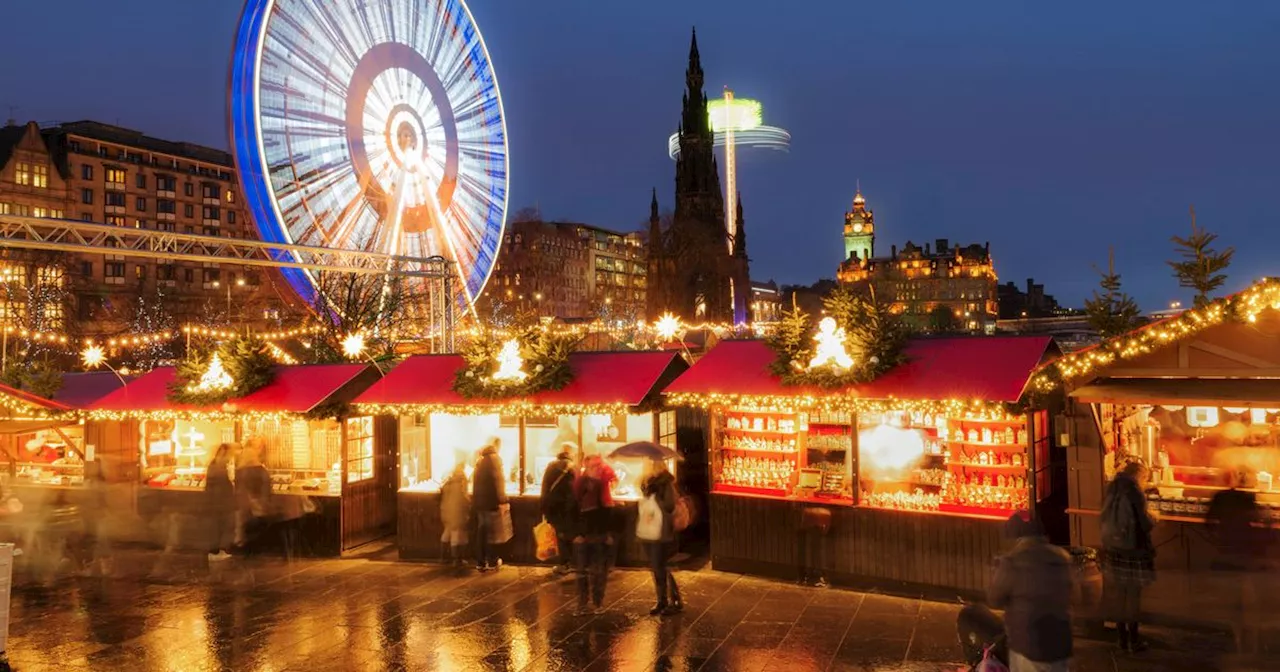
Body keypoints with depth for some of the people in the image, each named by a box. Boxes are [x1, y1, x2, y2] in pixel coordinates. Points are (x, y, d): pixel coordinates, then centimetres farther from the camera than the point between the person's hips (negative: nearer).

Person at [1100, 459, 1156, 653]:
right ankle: (1133, 641, 15)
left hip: (1112, 549, 6)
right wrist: (1153, 519, 5)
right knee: (1132, 596, 5)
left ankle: (1123, 638, 22)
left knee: (1116, 594, 12)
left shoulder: (1112, 489, 5)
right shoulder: (1134, 492, -15)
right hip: (1132, 551, -6)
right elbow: (1145, 524, -14)